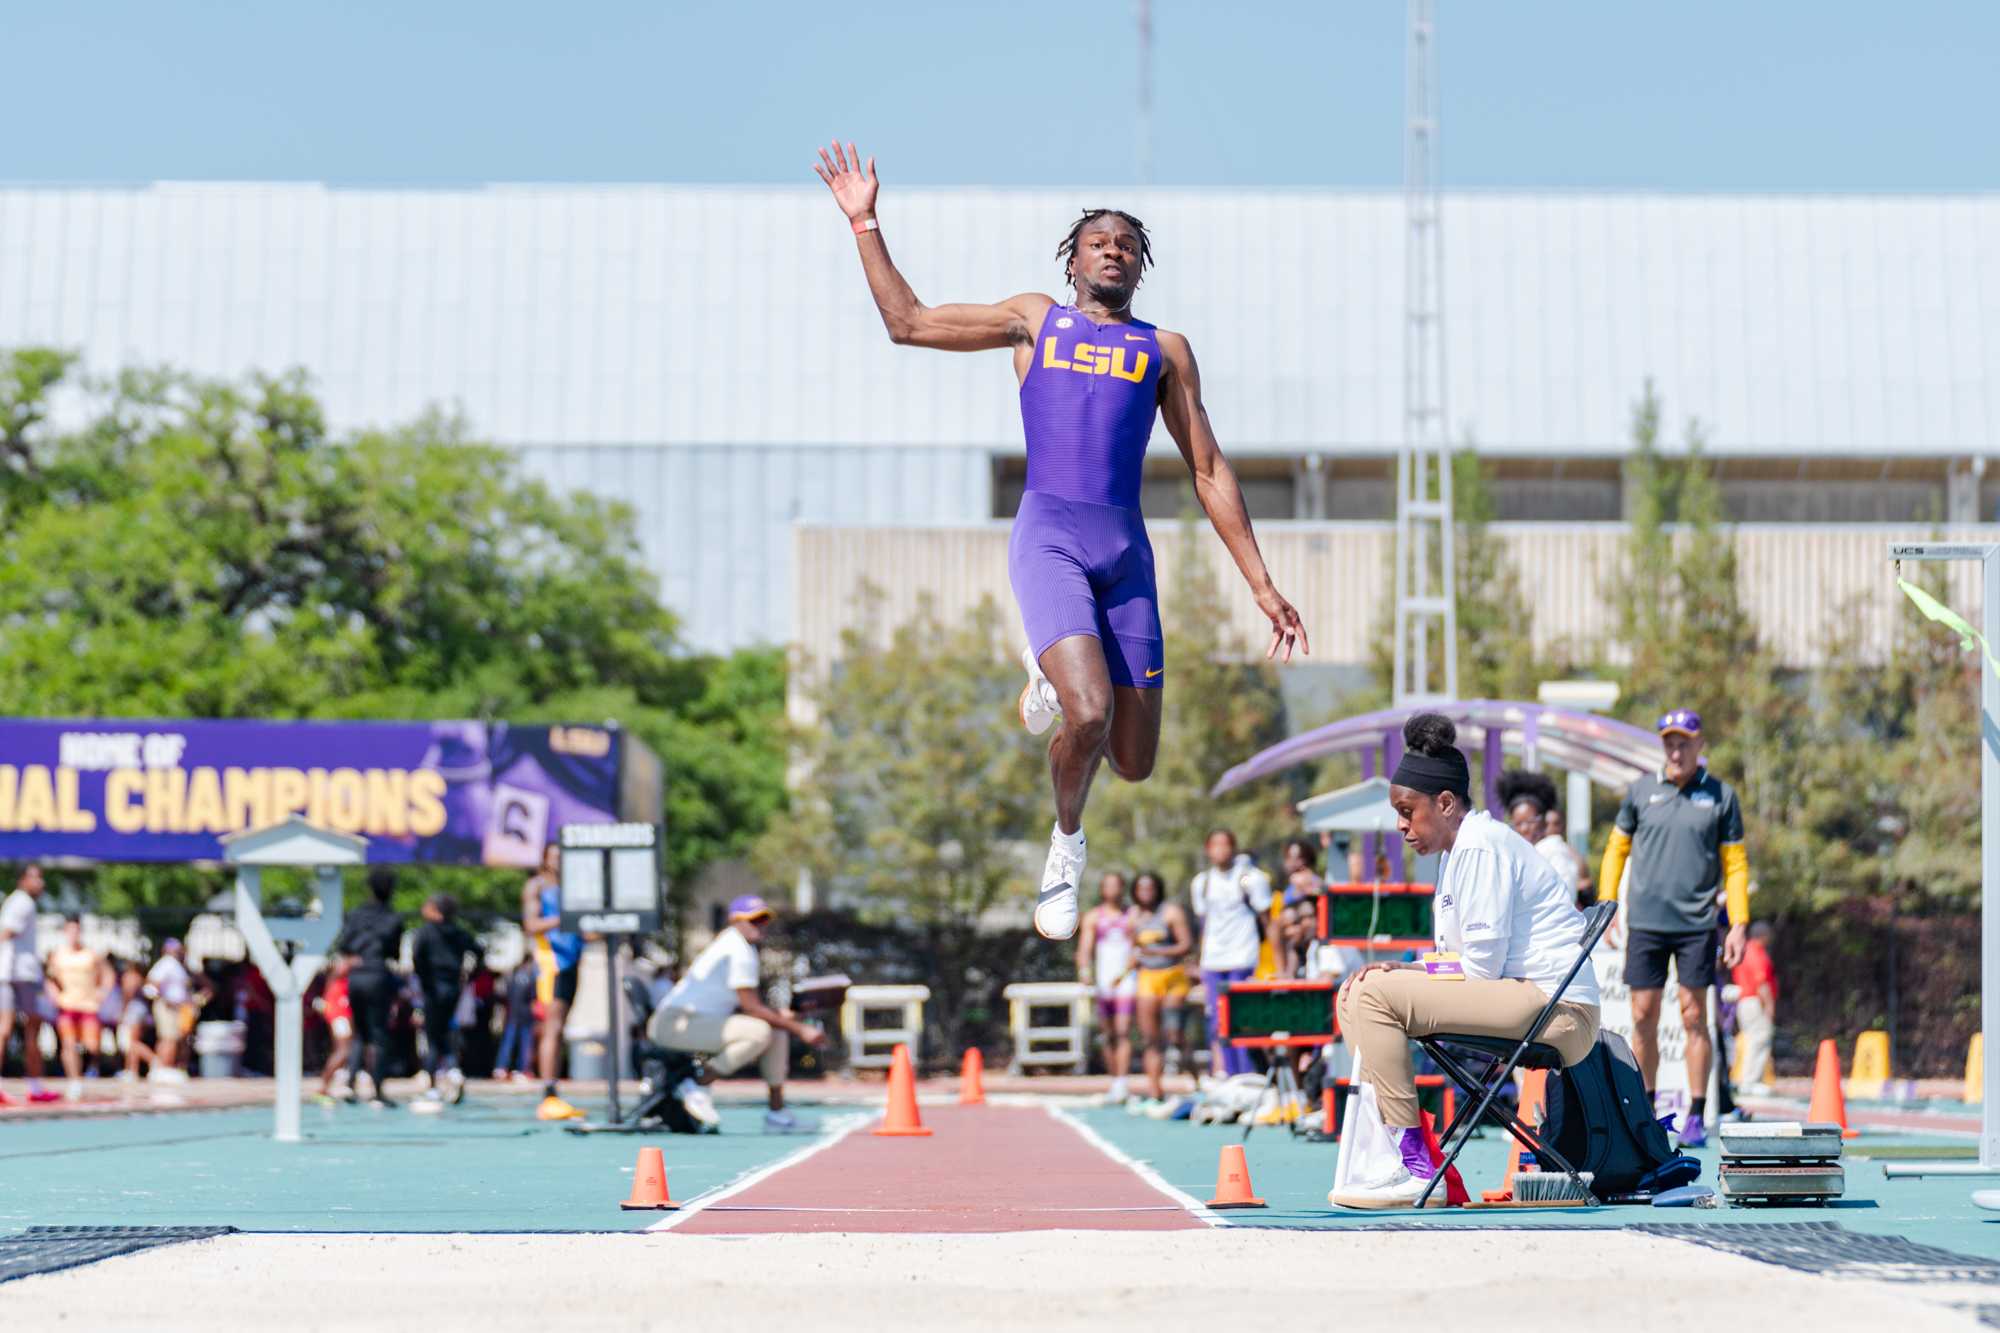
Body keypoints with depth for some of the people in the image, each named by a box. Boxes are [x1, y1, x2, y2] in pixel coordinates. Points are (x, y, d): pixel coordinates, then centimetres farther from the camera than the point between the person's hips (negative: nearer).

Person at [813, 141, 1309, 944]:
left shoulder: (1164, 349, 18)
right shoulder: (1035, 319, 17)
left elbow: (1209, 472, 15)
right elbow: (907, 322, 19)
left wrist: (1262, 585, 8)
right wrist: (864, 223, 14)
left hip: (1126, 547, 3)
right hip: (1047, 536, -2)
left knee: (1134, 763, 2)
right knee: (1088, 715, -25)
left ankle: (1055, 672, 35)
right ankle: (1067, 845, 6)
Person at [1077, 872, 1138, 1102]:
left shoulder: (1132, 915, 9)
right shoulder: (1093, 917, 11)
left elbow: (1139, 949, 4)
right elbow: (1085, 948, 3)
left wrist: (1124, 972, -12)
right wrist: (1084, 970, -16)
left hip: (1127, 978, -2)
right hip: (1103, 980, 2)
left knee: (1123, 1032, -13)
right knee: (1109, 1035, 5)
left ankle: (1121, 1083, -19)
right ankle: (1115, 1082, 14)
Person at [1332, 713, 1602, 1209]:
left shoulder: (1480, 846, -11)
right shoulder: (1457, 850, 20)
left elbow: (1482, 967, -18)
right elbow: (1473, 966, 17)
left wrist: (1405, 971, -5)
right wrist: (1401, 971, 1)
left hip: (1556, 1010, -11)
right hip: (1519, 1002, 11)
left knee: (1375, 995, -23)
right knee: (1353, 996, 11)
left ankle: (1415, 1169, -23)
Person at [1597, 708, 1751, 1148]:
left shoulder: (1721, 795, 4)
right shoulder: (1642, 790, 7)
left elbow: (1735, 863, 6)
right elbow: (1617, 847, 14)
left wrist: (1739, 924, 0)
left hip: (1697, 924, -1)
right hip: (1646, 921, 1)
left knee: (1693, 1016, -2)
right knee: (1643, 1016, 2)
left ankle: (1696, 1116, 4)